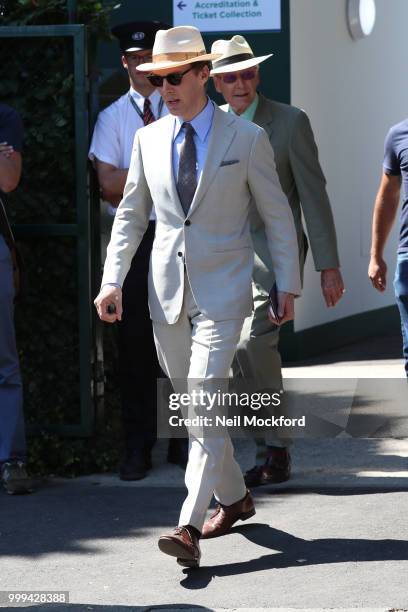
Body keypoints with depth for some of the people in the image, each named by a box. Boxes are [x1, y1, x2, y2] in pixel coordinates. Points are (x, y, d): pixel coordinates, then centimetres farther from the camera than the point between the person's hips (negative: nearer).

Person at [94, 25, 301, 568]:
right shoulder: (149, 139, 7)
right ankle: (234, 497, 30)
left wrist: (288, 283, 0)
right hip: (167, 289, 5)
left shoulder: (247, 138, -3)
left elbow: (277, 214, 3)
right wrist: (113, 280, 4)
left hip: (222, 289, -5)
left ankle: (189, 527, -21)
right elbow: (130, 214, 13)